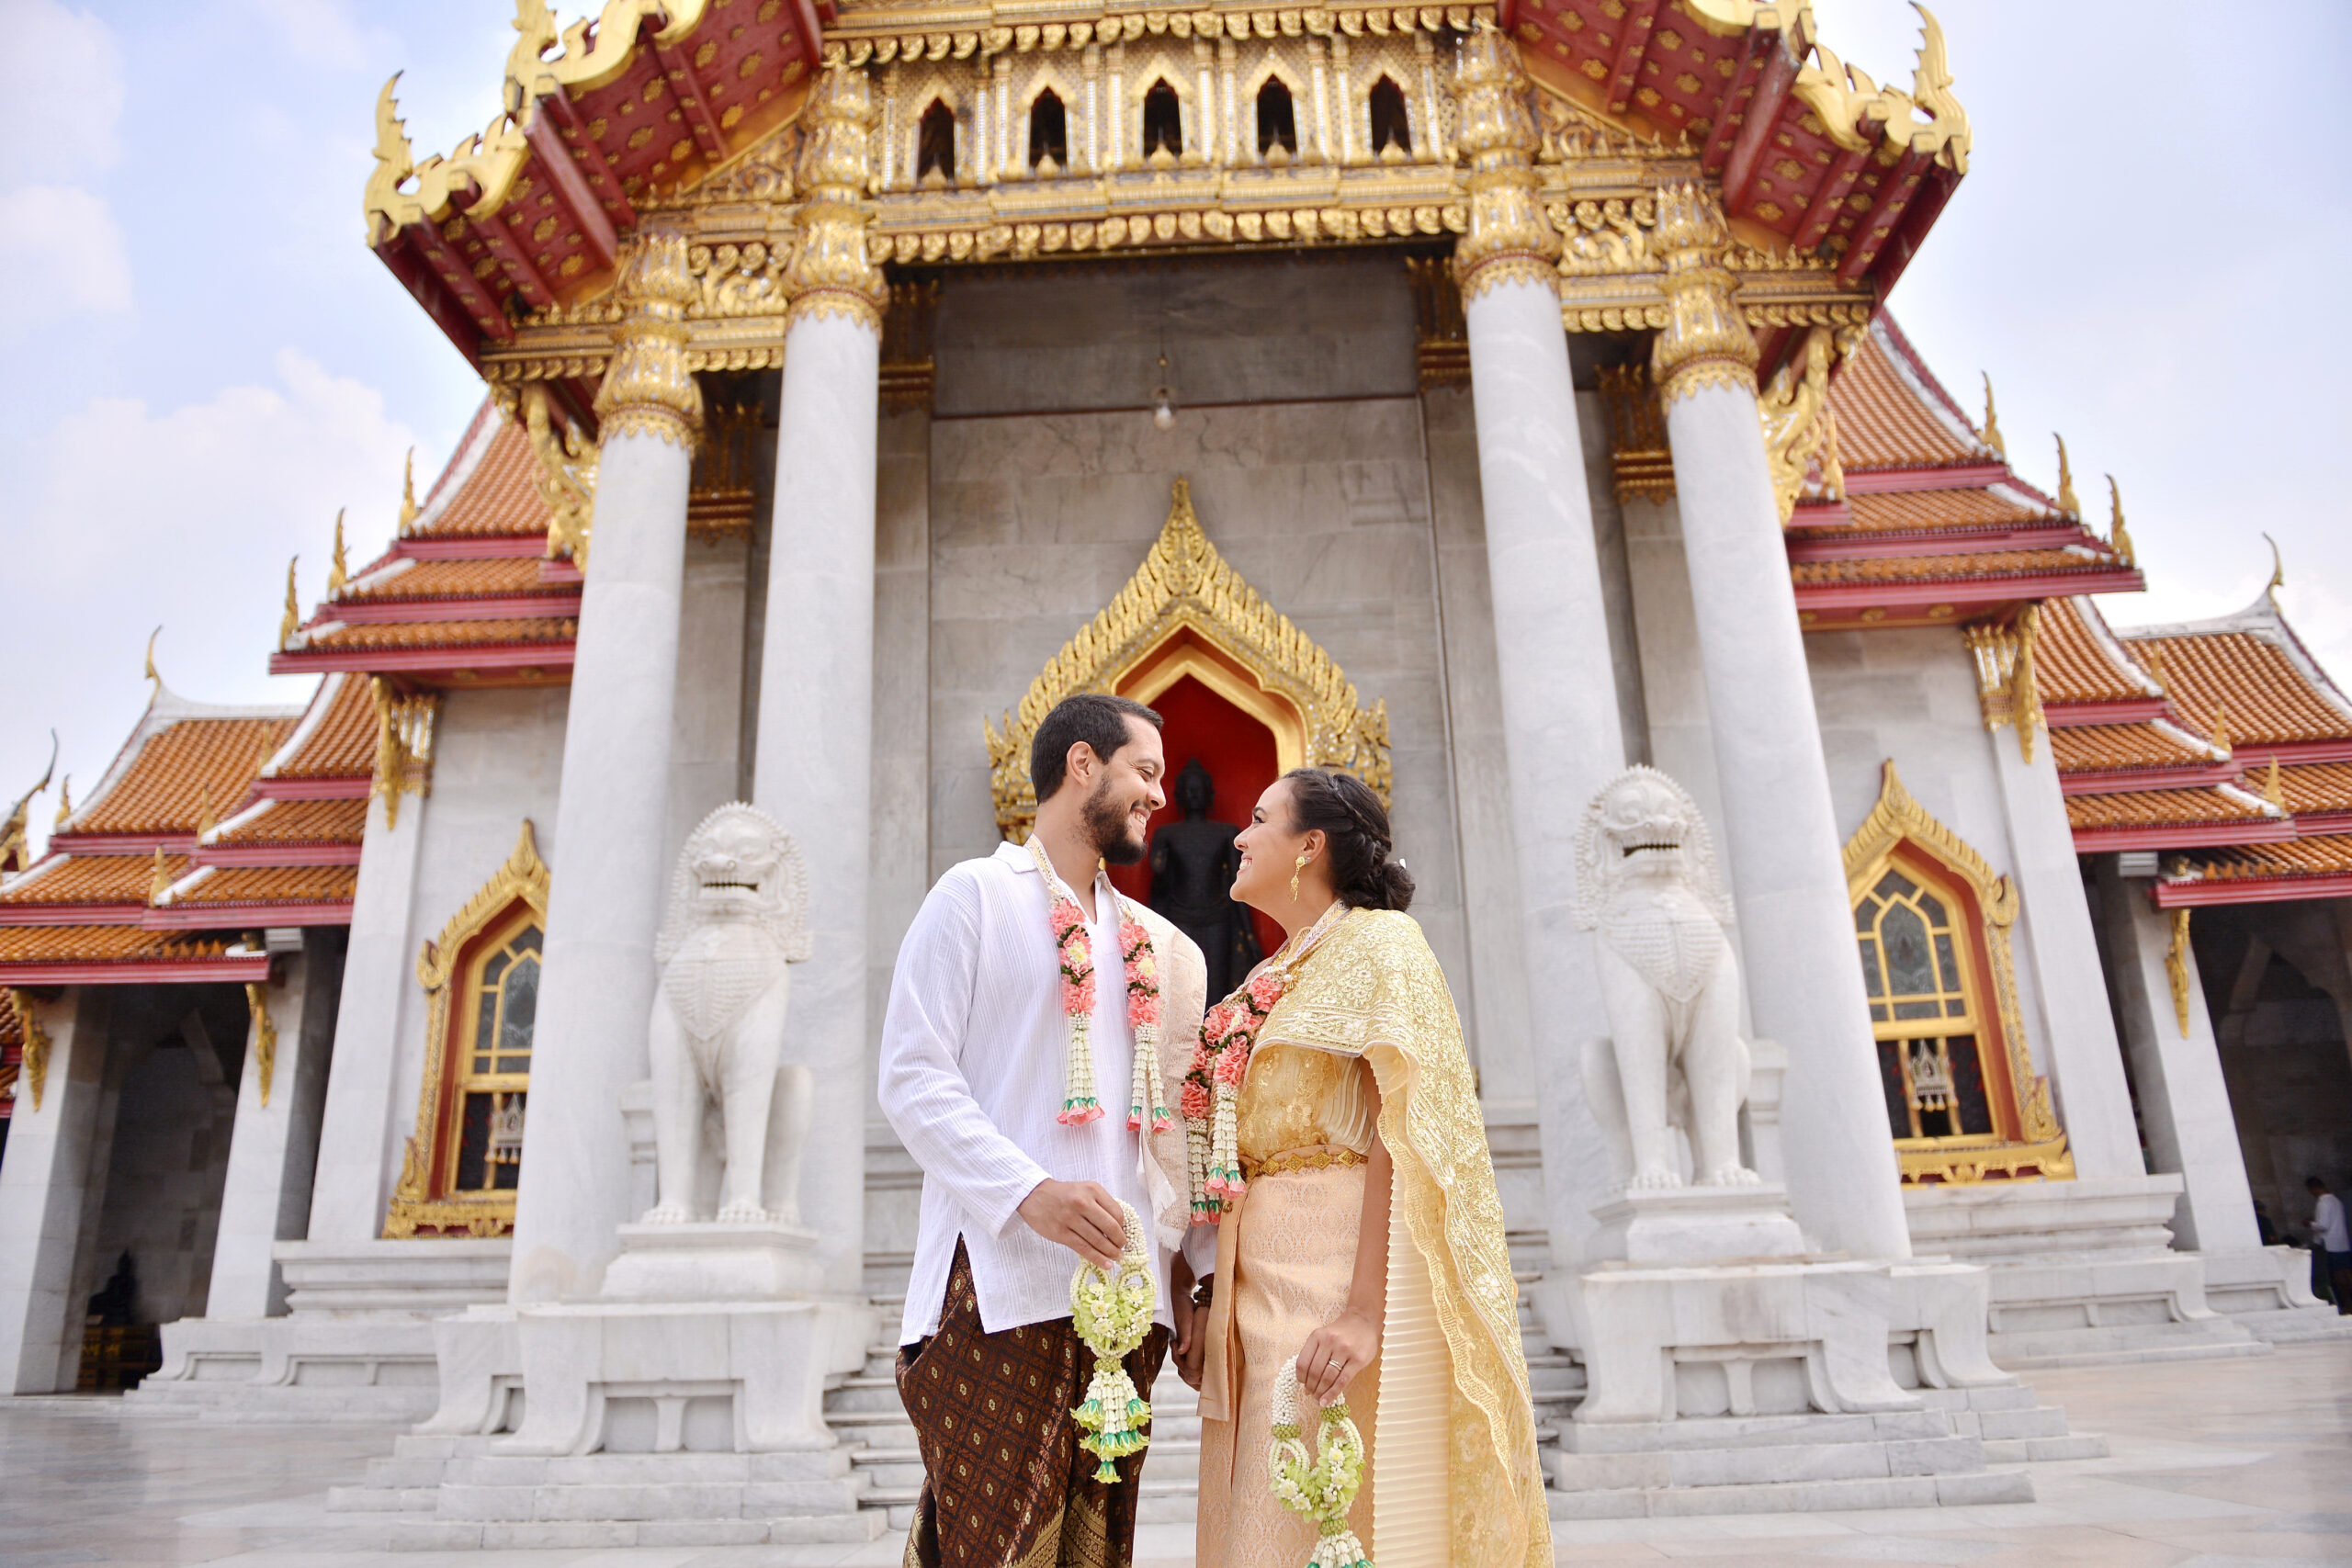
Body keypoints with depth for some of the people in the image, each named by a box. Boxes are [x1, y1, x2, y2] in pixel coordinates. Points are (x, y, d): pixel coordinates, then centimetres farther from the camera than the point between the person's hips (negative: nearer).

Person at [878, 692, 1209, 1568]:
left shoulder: (1153, 944, 19)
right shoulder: (976, 895, 2)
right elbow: (911, 1078, -7)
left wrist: (1176, 1261, 13)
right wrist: (1030, 1192, -19)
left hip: (1122, 1290, 6)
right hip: (1000, 1282, -5)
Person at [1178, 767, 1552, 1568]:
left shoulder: (1379, 943, -4)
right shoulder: (1269, 981, 19)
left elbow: (1403, 1135, -15)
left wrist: (1367, 1307, -23)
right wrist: (1210, 1306, 13)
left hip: (1343, 1260, -7)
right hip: (1264, 1280, 8)